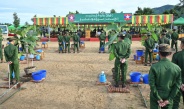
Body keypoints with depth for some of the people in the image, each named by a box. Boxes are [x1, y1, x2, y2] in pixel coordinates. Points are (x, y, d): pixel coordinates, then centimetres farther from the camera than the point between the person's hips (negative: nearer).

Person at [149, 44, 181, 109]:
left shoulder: (154, 67, -18)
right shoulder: (177, 68, -11)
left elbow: (152, 84, -16)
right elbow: (177, 86, -8)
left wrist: (158, 98, -6)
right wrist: (169, 99, -4)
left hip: (156, 97, -1)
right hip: (168, 97, 2)